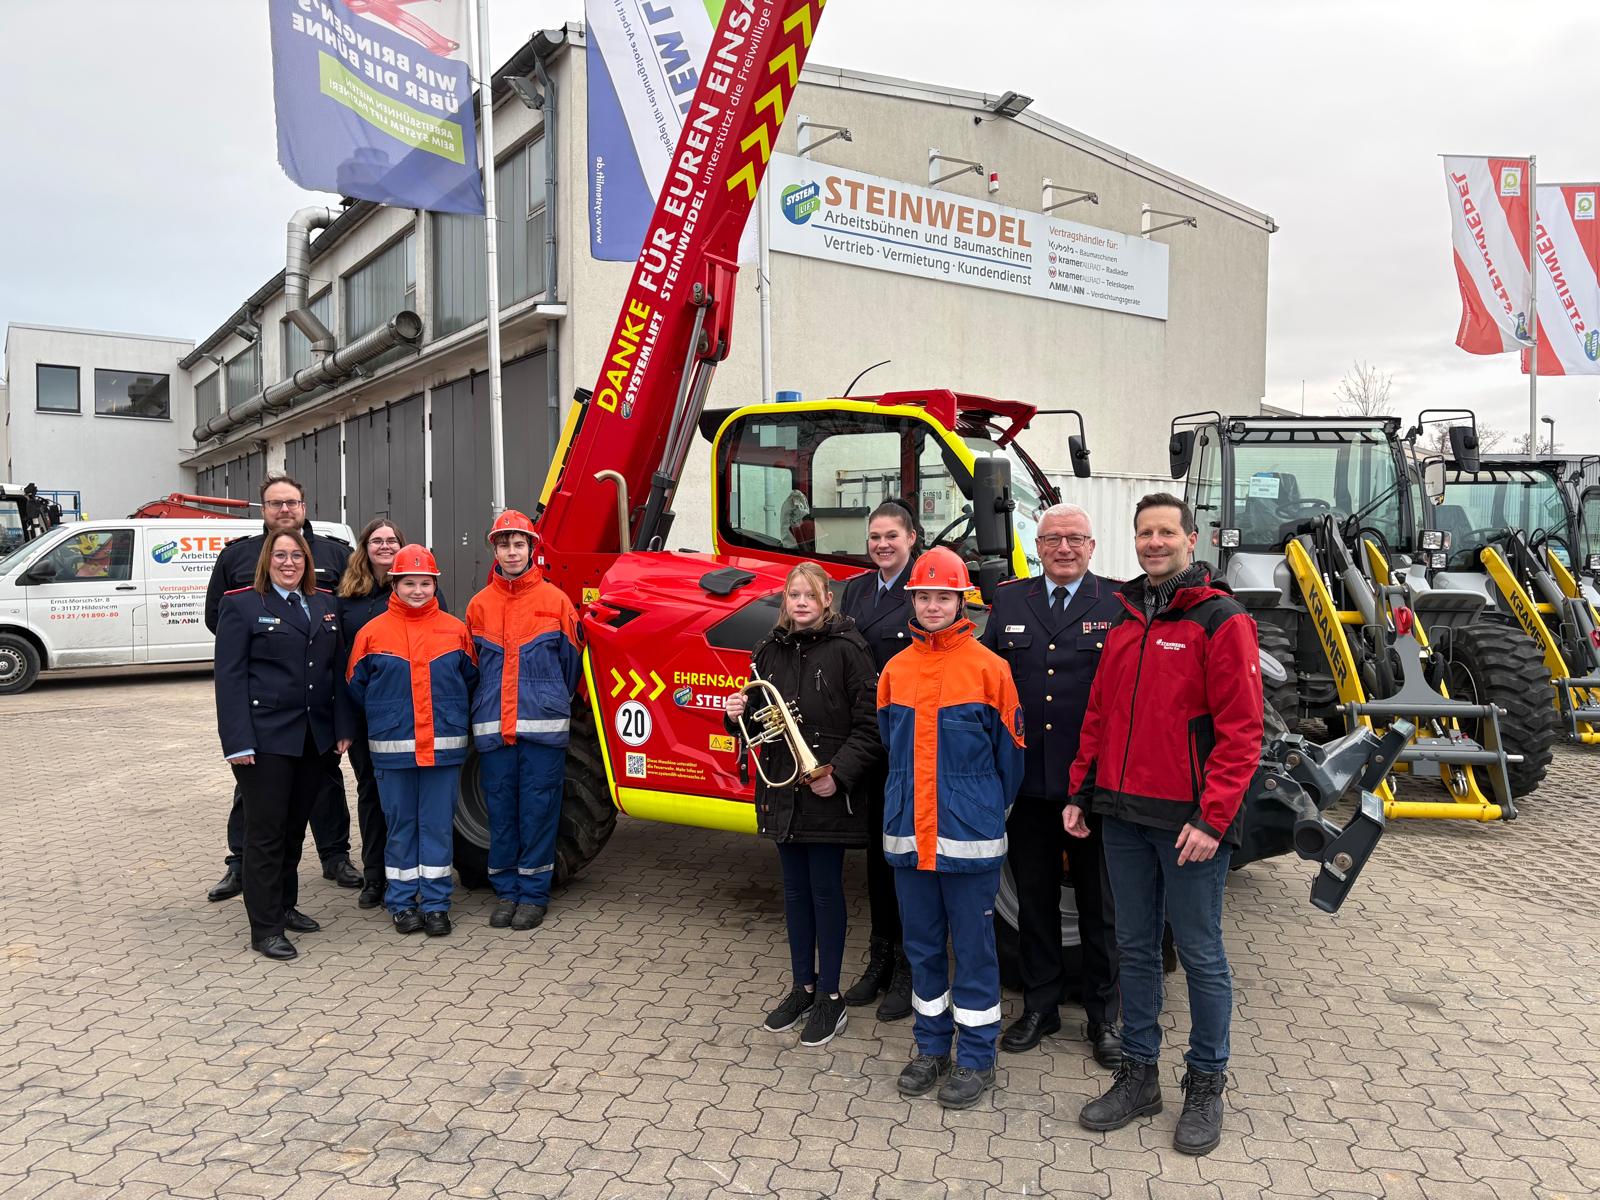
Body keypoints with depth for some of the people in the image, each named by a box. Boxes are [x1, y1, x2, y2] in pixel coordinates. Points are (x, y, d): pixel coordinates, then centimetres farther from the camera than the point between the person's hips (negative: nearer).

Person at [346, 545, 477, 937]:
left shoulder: (455, 630, 2)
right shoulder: (372, 632, 0)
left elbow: (471, 680, 11)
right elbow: (355, 687, 7)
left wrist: (453, 718, 7)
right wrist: (386, 717, 9)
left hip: (444, 747, 1)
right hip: (392, 749, 0)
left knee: (438, 826, 6)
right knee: (400, 826, 9)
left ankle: (436, 904, 14)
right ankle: (402, 902, 20)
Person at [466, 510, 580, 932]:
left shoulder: (555, 600, 1)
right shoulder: (480, 605, 8)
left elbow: (569, 660, 9)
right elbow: (470, 666, 16)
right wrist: (485, 708, 14)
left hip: (543, 728, -2)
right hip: (493, 727, 2)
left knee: (538, 809, 2)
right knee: (501, 810, 8)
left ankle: (534, 892, 12)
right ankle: (506, 891, 20)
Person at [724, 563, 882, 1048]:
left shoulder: (846, 649, -10)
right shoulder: (770, 651, 8)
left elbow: (870, 725, -13)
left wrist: (839, 773, -21)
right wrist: (738, 714, -3)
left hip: (828, 793, -6)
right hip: (782, 789, 6)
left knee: (826, 891, 4)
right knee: (795, 890, 15)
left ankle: (830, 997, 18)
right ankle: (803, 987, 30)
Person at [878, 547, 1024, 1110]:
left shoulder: (988, 667, -6)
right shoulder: (896, 670, 6)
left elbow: (1010, 751, 1)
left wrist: (989, 810, 7)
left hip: (970, 836, -4)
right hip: (908, 833, 4)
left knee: (973, 946, 6)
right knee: (922, 943, 14)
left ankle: (977, 1058, 19)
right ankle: (932, 1047, 29)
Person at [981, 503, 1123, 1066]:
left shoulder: (1118, 607, -3)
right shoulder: (1008, 601, 7)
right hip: (1027, 783, 3)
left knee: (1100, 906, 11)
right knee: (1034, 902, 14)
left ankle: (1103, 1016, 27)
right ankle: (1039, 1007, 30)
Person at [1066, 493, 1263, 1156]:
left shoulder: (1220, 620, -7)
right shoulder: (1123, 619, 12)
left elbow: (1240, 728, -12)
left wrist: (1213, 817, -17)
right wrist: (1081, 791, 11)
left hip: (1188, 820, -6)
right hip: (1123, 815, 6)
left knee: (1200, 953, 6)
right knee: (1135, 947, 14)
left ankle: (1206, 1085, 22)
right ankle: (1138, 1074, 26)